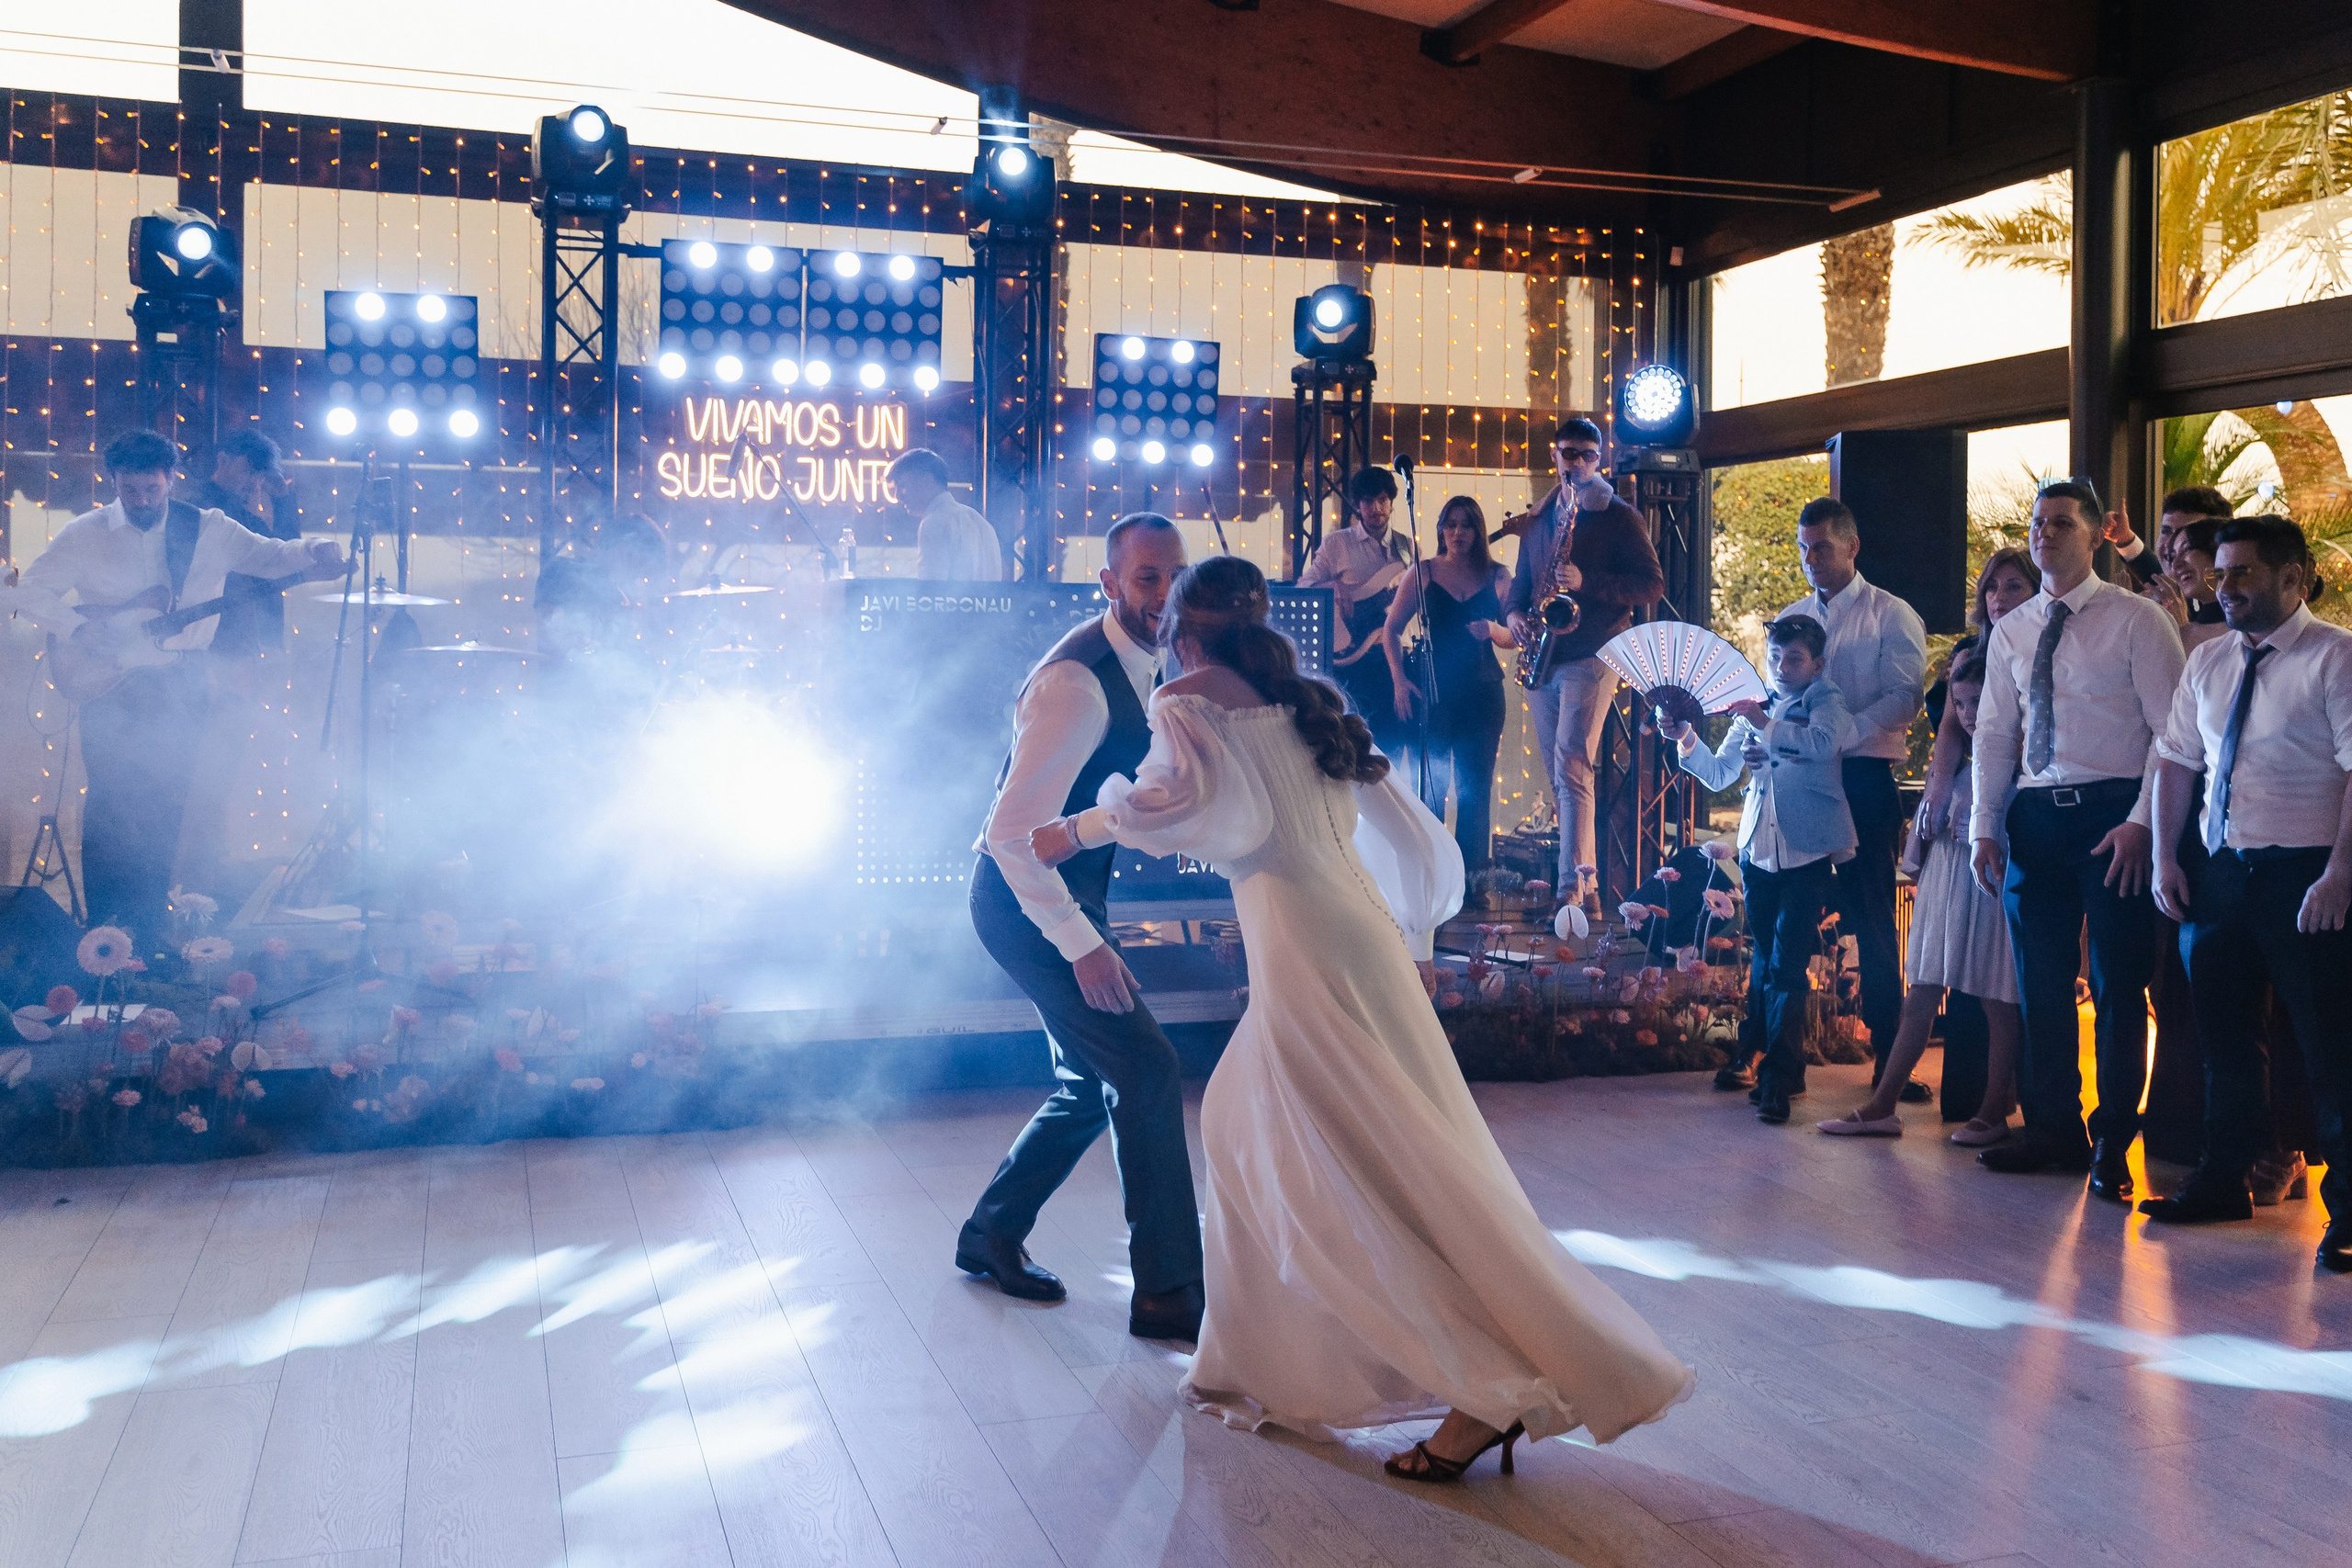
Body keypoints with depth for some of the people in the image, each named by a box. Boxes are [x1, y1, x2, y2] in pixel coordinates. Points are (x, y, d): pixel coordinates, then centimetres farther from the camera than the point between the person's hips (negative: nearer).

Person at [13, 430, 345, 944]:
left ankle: (147, 929, 11)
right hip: (108, 685, -1)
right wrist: (77, 626, -15)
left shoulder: (209, 529, 1)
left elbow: (269, 554, -8)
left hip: (177, 686, 1)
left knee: (165, 806, 1)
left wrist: (315, 553, -29)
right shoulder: (84, 534, 1)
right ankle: (102, 930, 4)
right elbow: (30, 591, 2)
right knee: (109, 801, -5)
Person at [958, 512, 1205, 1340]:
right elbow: (1012, 832, -31)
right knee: (1145, 1066, -12)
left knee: (1093, 1083, 16)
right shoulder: (1077, 682, -27)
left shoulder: (1152, 666, 3)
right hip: (1025, 896, -10)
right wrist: (1084, 944, -30)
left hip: (1068, 890, 10)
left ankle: (990, 1234, 31)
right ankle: (1167, 1291, -4)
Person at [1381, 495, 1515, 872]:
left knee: (1476, 788, 3)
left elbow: (1514, 638, 10)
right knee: (1431, 785, 0)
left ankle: (1471, 877, 8)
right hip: (1433, 692, -1)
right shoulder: (1422, 573, 4)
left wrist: (1493, 630, -12)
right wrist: (1400, 681, -7)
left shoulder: (1497, 576, 8)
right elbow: (1391, 631, 4)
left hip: (1482, 692, 1)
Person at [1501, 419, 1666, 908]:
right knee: (1559, 775, 9)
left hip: (1590, 657, -7)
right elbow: (1521, 582, 24)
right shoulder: (1539, 519, 17)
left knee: (1571, 768, -17)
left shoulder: (1620, 518, 0)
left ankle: (1571, 889, -19)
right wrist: (1513, 614, 2)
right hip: (1541, 658, 7)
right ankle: (1587, 882, 18)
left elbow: (1653, 584, -6)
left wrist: (1586, 582, -18)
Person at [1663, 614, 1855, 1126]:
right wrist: (1686, 741, -2)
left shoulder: (1826, 703, 2)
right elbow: (1719, 775, 14)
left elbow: (1824, 742, -20)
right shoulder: (1752, 710, 16)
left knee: (1787, 965, -8)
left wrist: (1766, 724, -28)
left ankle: (1779, 1076, -3)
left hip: (1809, 850, -5)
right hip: (1758, 849, 5)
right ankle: (1754, 1056, 24)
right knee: (1764, 958, 13)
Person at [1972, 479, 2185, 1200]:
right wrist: (1985, 828, 5)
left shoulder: (2136, 619, -3)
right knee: (2040, 980, 10)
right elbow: (1994, 734, 13)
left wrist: (2141, 823, -15)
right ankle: (2052, 1128, 22)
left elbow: (2171, 730, -7)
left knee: (2117, 985, 1)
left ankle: (2112, 1146, 12)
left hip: (2113, 817, -5)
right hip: (2035, 816, 5)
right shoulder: (2011, 631, 12)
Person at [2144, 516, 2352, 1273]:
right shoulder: (2209, 661, 12)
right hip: (2220, 870, 7)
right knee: (2223, 1035, 15)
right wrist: (2165, 858, 7)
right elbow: (2176, 758, 15)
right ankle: (2223, 1180, 28)